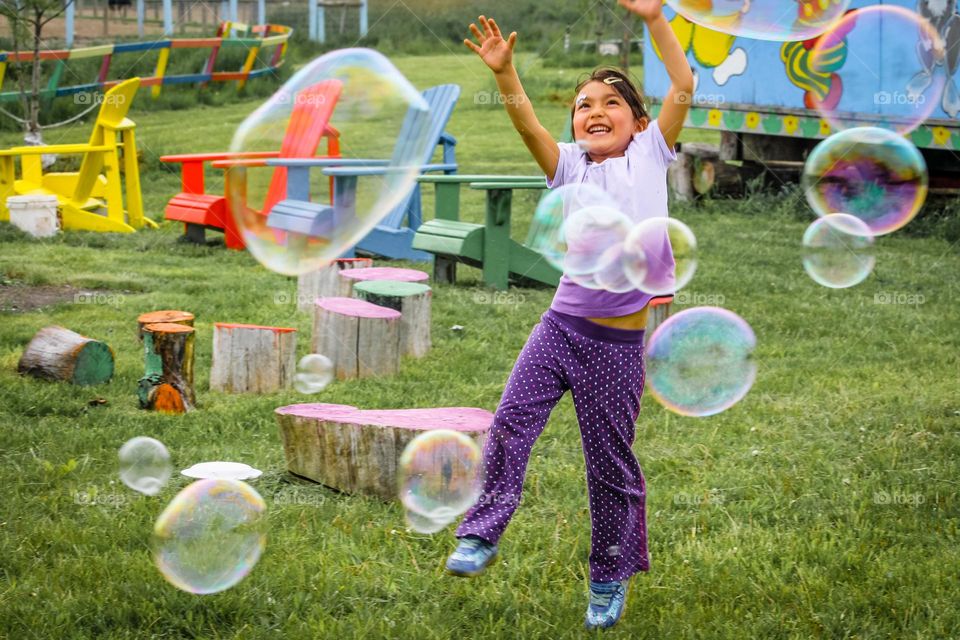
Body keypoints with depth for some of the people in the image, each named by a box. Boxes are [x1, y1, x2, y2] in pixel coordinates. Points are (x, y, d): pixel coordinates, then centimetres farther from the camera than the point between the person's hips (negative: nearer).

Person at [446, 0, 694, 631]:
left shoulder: (650, 154, 6)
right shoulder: (569, 165, 7)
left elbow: (683, 87, -3)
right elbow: (528, 124, -9)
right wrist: (505, 72, -25)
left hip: (620, 342, -2)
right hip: (562, 325, 2)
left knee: (611, 462, 6)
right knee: (511, 422, -10)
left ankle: (610, 578, 20)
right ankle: (481, 534, 3)